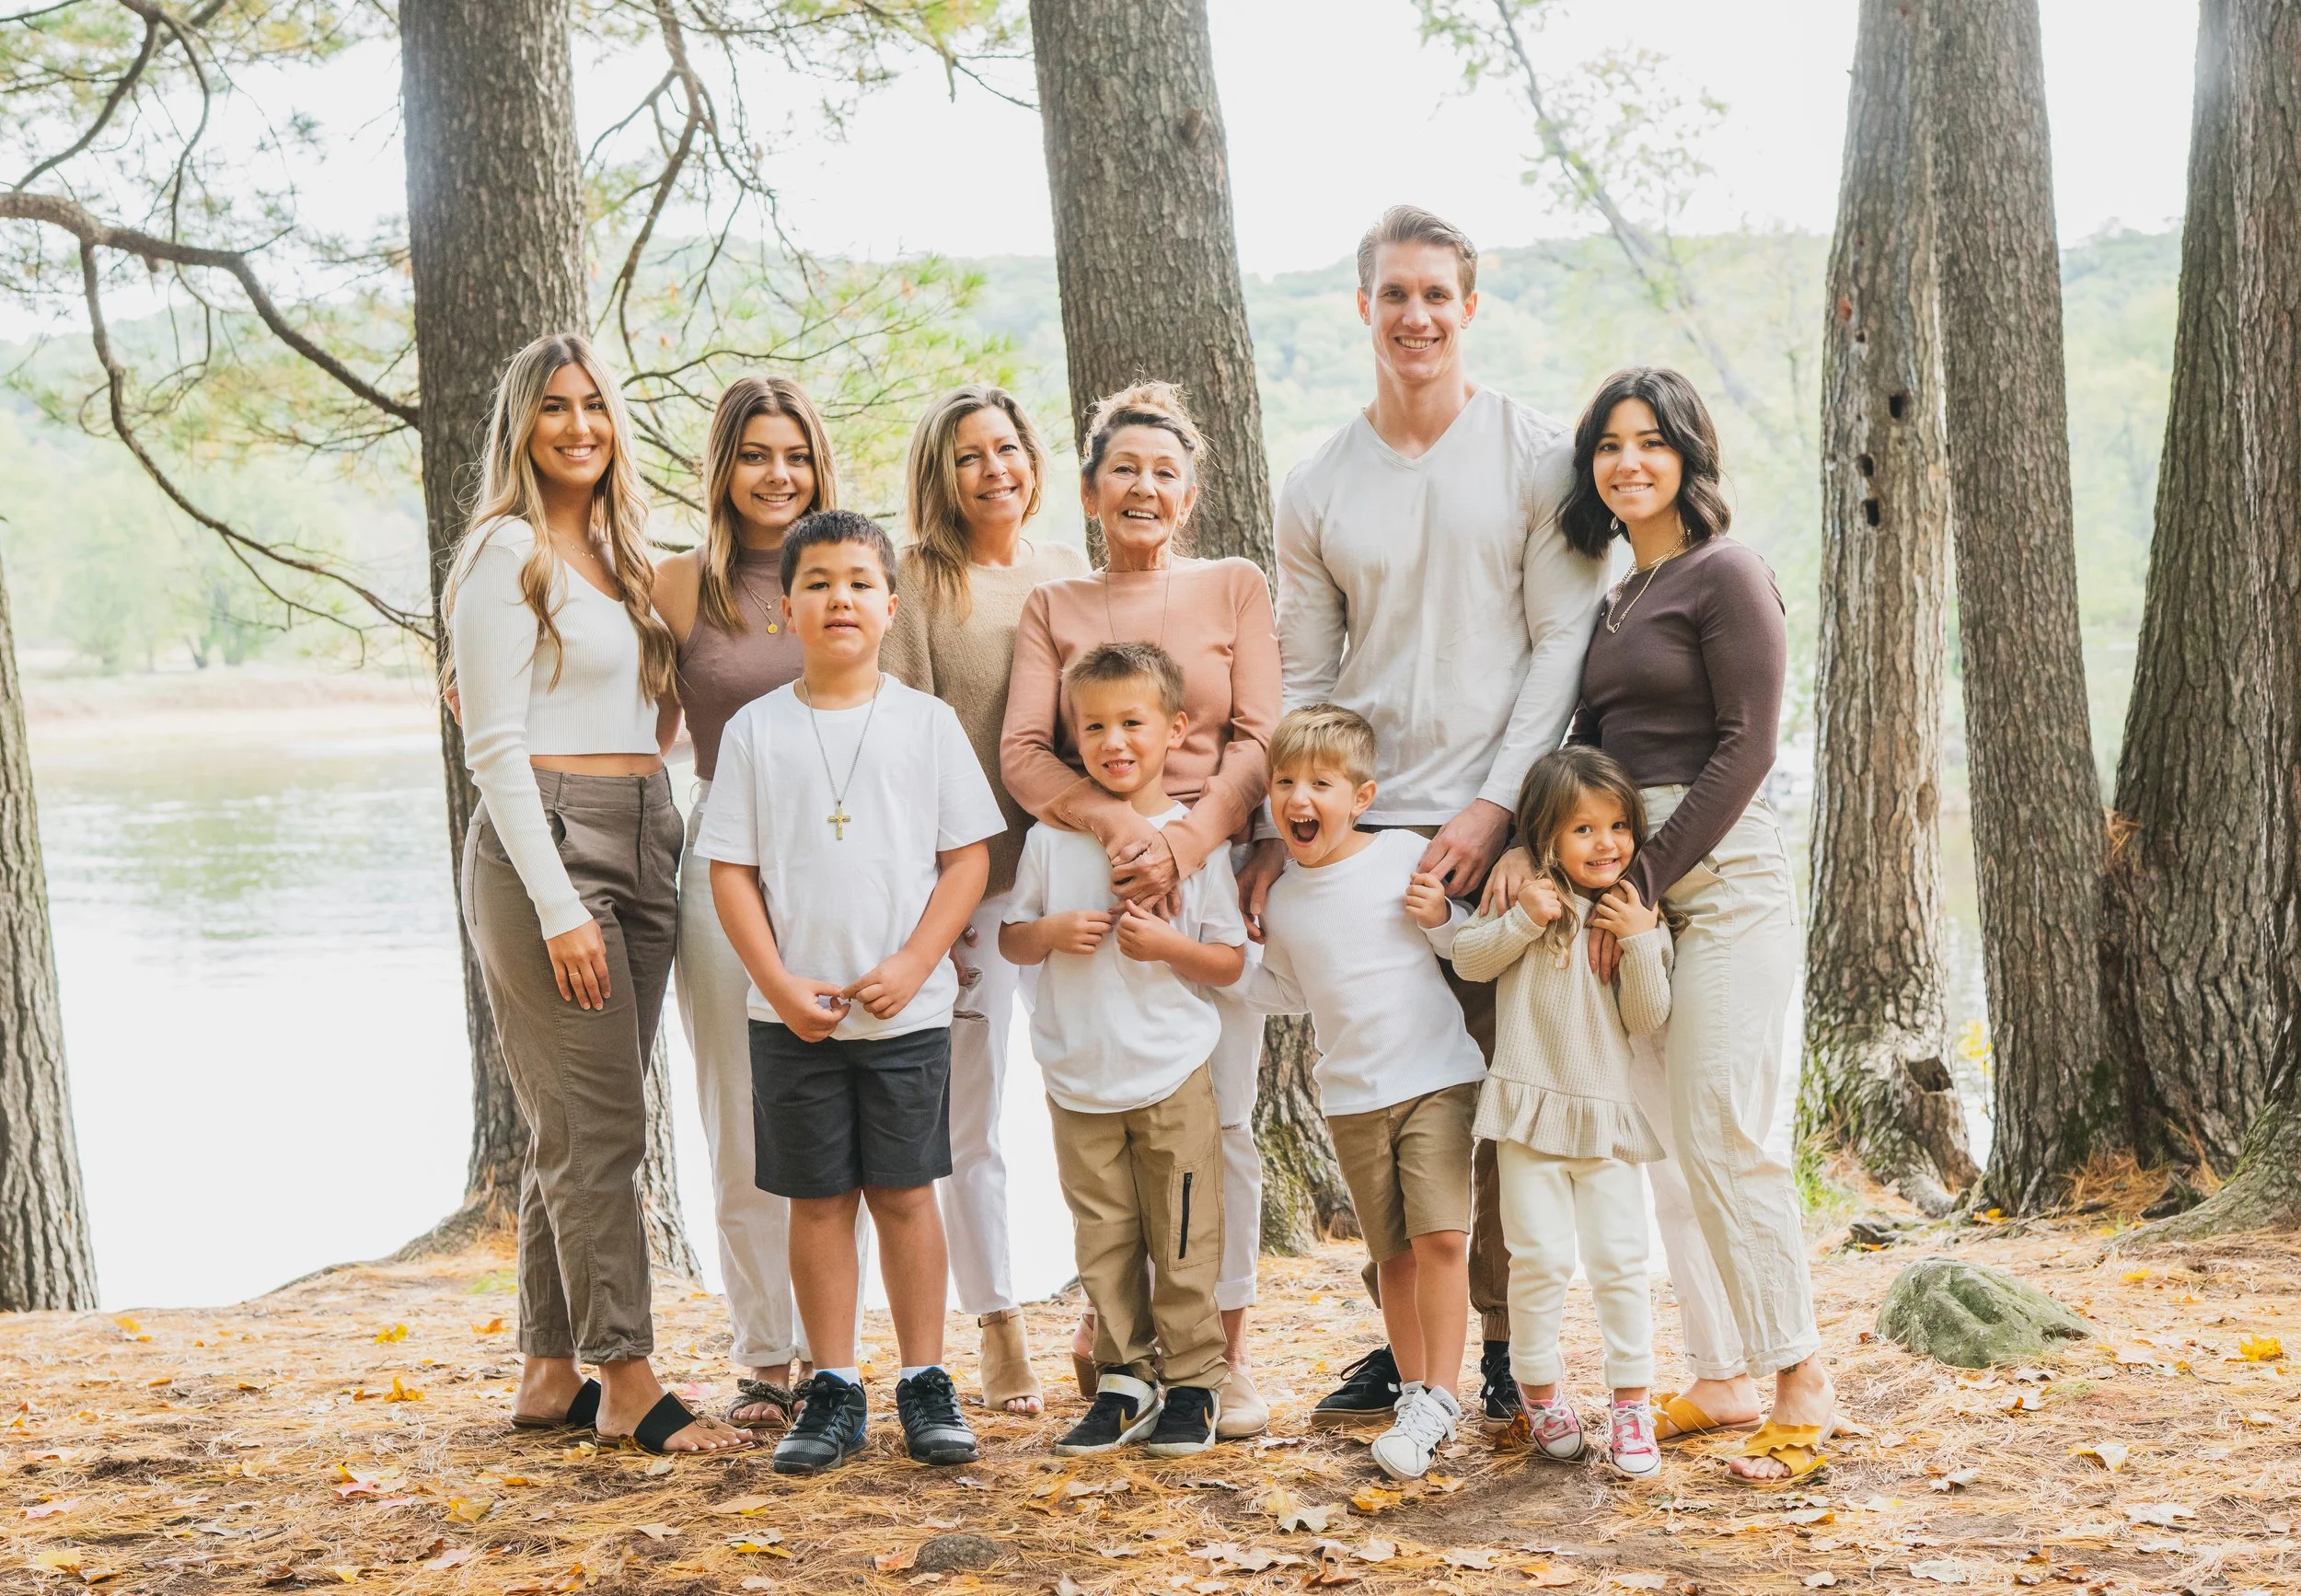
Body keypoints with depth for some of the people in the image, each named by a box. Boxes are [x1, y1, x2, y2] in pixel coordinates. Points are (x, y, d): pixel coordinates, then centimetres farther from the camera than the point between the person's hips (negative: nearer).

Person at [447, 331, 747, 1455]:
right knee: (600, 1125, -8)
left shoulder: (620, 555, 17)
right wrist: (559, 907, -17)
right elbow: (494, 747, -11)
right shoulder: (507, 550, -6)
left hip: (639, 844, 8)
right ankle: (626, 1382, -2)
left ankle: (550, 1374, 15)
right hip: (545, 846, -8)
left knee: (575, 1128, 9)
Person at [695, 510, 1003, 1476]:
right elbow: (731, 869, 2)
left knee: (905, 1193, 3)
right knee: (817, 1199, 6)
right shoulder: (756, 730, 2)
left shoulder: (926, 722, 1)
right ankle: (833, 1392, 15)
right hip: (793, 1016, 1)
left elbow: (968, 856, 0)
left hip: (907, 1009, -1)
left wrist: (911, 966, -11)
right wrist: (780, 984, -9)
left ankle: (925, 1385, 13)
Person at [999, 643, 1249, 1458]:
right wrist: (1053, 932, -10)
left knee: (1182, 1239, 1)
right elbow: (1009, 939, 10)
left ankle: (1193, 1381, 12)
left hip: (1173, 1076, -2)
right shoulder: (1053, 838, 3)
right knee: (1103, 1239, 7)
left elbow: (1230, 962, 0)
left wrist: (1166, 945, -18)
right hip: (1079, 1078, 2)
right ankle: (1124, 1379, 18)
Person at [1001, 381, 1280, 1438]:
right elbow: (1022, 754, 2)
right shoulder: (1052, 610, 14)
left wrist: (1182, 845, -14)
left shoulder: (1235, 588, 12)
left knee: (1218, 1119, -5)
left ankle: (1225, 1352, 3)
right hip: (1092, 877, 1)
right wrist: (1113, 822, -17)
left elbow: (1259, 741, 2)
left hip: (1212, 872, -1)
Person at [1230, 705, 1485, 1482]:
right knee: (1394, 1253, 7)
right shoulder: (1281, 898, 6)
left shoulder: (1404, 856, -7)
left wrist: (1442, 917, -17)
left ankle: (1441, 1398, -9)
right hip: (1351, 1097, 4)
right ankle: (1413, 1390, 18)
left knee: (1441, 1237, -14)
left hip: (1436, 1078, -4)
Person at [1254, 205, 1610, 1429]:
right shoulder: (1316, 491, 10)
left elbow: (1564, 643, -2)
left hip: (1500, 829, -3)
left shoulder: (1536, 460, 1)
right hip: (1366, 827, 3)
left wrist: (1494, 804, -11)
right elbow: (1304, 681, 12)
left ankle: (1508, 1335, 10)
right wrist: (1277, 833, 1)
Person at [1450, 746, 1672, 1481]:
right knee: (1540, 1258, -2)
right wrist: (1522, 920, -16)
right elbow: (1469, 958, -2)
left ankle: (1631, 1405, 6)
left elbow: (1648, 1020, 0)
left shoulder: (1638, 916, 4)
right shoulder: (1531, 896, 1)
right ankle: (1541, 1394, 14)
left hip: (1608, 1116, 2)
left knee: (1620, 1260, -1)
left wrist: (1641, 944, -13)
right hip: (1532, 1109, -2)